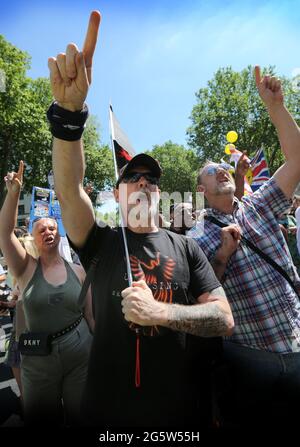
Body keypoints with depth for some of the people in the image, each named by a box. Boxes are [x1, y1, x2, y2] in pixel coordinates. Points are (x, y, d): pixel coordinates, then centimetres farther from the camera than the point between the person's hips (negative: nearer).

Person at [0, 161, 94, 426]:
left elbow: (92, 312, 3)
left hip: (80, 354, 1)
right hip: (37, 359, 0)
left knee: (80, 418, 16)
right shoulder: (26, 269, -5)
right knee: (40, 420, 19)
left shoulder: (78, 272, -2)